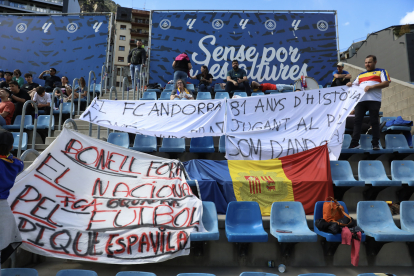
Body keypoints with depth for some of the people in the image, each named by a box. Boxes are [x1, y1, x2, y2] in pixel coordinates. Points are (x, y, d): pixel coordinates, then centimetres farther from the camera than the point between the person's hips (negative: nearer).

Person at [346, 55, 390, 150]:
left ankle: (375, 144, -1)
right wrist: (350, 84, 3)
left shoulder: (381, 71, 15)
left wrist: (372, 86, -11)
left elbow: (386, 83, 1)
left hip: (374, 100, -4)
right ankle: (355, 143, -5)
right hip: (360, 100, 4)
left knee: (374, 121, -5)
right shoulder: (361, 75, 28)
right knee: (357, 121, -4)